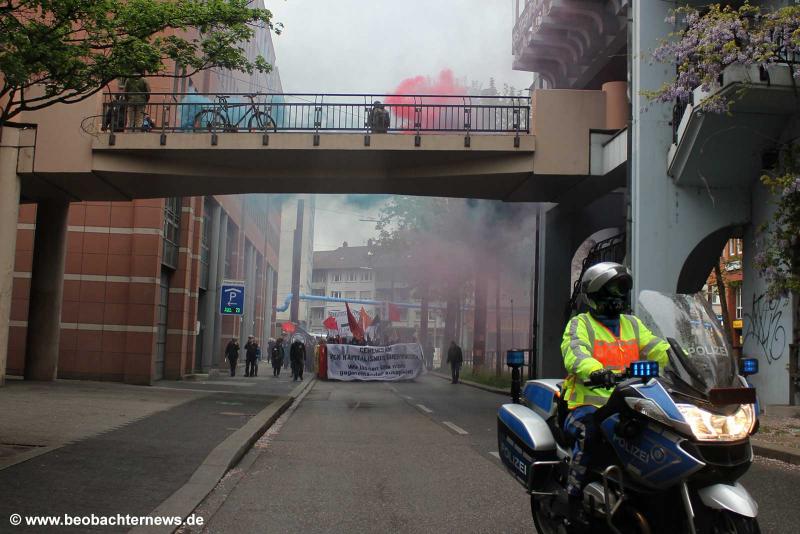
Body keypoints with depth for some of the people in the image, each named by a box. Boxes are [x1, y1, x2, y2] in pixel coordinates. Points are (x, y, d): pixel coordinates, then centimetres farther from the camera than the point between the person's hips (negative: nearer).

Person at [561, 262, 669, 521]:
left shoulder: (633, 324, 24)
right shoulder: (580, 324, 5)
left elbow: (657, 348, 10)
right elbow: (574, 353, -16)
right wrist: (595, 371, -38)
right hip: (590, 404, -5)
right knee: (591, 433, -33)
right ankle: (574, 495, -22)